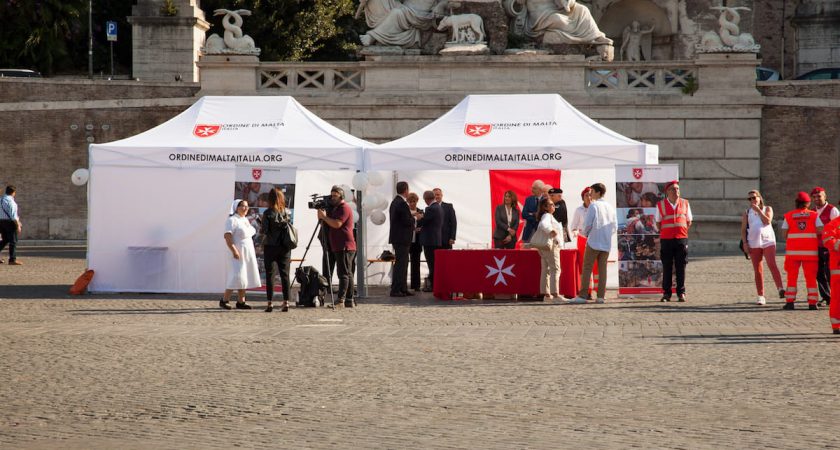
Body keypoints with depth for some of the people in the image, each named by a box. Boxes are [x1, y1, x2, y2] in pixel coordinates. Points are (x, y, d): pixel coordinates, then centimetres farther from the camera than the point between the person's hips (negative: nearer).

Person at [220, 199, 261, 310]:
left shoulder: (245, 220, 18)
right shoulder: (232, 220, -10)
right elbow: (227, 236, -18)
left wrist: (253, 251, 19)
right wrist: (234, 251, -26)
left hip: (248, 254, 9)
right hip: (238, 254, -9)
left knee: (245, 278, 5)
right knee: (237, 277, -14)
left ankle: (240, 301, 7)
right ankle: (224, 300, -8)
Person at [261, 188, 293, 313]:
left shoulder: (268, 213, -9)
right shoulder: (287, 212, 3)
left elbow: (264, 231, -10)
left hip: (270, 246, -3)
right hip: (285, 247, 3)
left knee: (270, 275, 2)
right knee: (284, 274, 6)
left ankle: (270, 303, -1)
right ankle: (286, 302, 3)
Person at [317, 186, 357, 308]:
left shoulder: (344, 208, -9)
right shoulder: (335, 208, 22)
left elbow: (337, 224, -21)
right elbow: (329, 224, 23)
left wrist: (324, 216, -13)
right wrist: (322, 216, 7)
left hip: (345, 247, -10)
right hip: (339, 247, 10)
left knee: (343, 273, -16)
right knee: (348, 274, 11)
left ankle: (341, 299, -25)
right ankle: (350, 300, 13)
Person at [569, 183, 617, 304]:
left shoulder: (594, 206, -7)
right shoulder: (610, 207, 10)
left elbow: (588, 224, -11)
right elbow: (615, 226, 12)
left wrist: (585, 233, 8)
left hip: (594, 241, -5)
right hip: (606, 243, 5)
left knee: (587, 268, -3)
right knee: (602, 269, 6)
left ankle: (582, 295, -7)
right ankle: (601, 295, 2)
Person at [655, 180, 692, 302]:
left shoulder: (685, 203, 8)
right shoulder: (661, 205, 4)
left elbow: (688, 222, 14)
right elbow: (658, 223, 9)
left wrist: (682, 232, 5)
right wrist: (664, 233, 2)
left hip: (681, 238, 1)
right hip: (666, 239, -1)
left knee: (681, 267, 1)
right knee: (667, 268, 0)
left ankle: (681, 293, 5)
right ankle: (666, 293, 5)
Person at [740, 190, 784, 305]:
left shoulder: (767, 209, 9)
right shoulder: (747, 213, 13)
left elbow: (767, 221, -10)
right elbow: (743, 229, 9)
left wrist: (758, 210, -9)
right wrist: (745, 243, -2)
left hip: (768, 241, -2)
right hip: (754, 243, 3)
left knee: (772, 265, -20)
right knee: (757, 270, 2)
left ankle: (780, 288, -28)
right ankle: (761, 296, 3)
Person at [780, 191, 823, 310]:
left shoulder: (788, 216, 0)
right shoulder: (814, 215, 0)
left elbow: (784, 235, -4)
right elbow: (821, 231, -8)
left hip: (792, 251, 0)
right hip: (810, 251, 0)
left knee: (792, 277, 7)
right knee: (811, 278, 5)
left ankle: (790, 302, 3)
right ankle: (812, 303, 1)